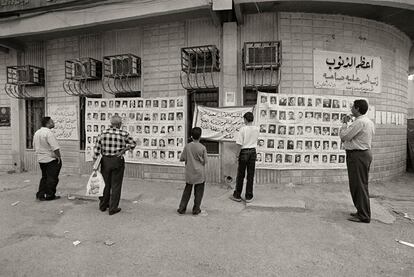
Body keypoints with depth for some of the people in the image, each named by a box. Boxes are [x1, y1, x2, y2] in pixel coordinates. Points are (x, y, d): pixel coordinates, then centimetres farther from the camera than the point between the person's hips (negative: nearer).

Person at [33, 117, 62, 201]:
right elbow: (55, 147, -23)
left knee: (44, 177, 19)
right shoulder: (48, 133, -19)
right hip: (51, 159, -9)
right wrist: (58, 156, -13)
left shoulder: (36, 133, 9)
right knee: (52, 178, 2)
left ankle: (40, 194, 21)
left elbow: (35, 147, 17)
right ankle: (50, 195, 8)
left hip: (41, 159, 9)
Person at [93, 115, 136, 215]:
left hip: (105, 161, 3)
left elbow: (96, 150, -2)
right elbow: (133, 143, 2)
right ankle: (113, 208, 14)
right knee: (116, 185, 8)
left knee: (105, 184, 18)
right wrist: (124, 150, -2)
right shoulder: (123, 134, -9)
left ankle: (103, 205, 34)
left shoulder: (103, 133, -3)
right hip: (117, 162, -3)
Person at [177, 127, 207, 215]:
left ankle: (182, 208, 18)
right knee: (198, 192, 10)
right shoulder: (202, 147, -11)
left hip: (189, 173, 3)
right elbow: (205, 161, -7)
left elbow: (181, 158, -1)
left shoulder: (187, 146, -5)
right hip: (199, 173, -2)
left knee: (187, 191, 14)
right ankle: (196, 209, 17)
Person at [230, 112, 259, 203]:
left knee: (240, 175, 7)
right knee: (250, 175, 8)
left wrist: (237, 154, -5)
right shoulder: (256, 129, 1)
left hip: (244, 152, -3)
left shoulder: (243, 129, -12)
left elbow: (239, 144, -14)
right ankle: (249, 197, 15)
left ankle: (237, 195, 16)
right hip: (253, 152, 3)